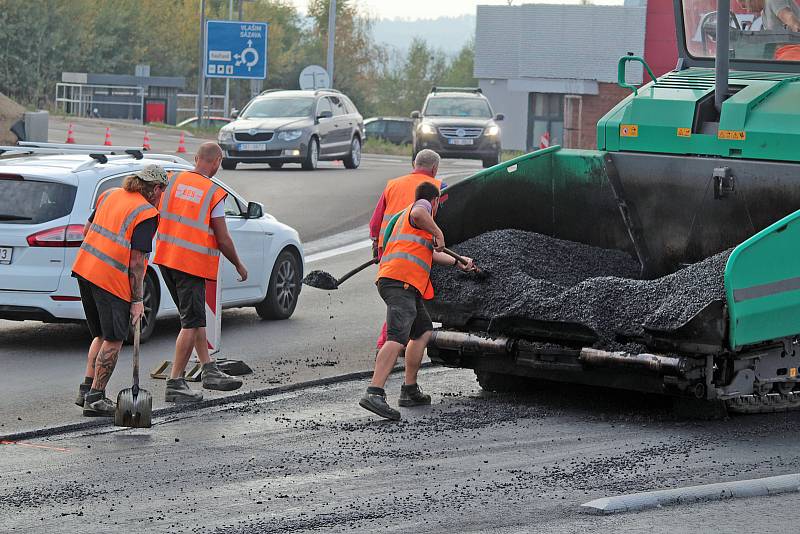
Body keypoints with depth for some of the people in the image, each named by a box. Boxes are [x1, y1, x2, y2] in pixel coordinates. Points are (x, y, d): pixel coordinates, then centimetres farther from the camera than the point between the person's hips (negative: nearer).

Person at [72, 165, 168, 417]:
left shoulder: (109, 195, 11)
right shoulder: (147, 214, -11)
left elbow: (87, 229, 18)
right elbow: (136, 261, -14)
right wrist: (137, 300, -10)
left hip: (84, 270, 8)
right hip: (113, 280, -8)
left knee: (102, 336, 20)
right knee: (112, 341, 1)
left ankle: (86, 390, 17)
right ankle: (95, 398, 1)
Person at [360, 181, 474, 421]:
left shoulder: (406, 215, 36)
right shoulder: (422, 206, 8)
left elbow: (430, 253, 48)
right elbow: (419, 214, -21)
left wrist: (458, 262, 58)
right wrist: (438, 233, -7)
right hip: (401, 282, -10)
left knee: (423, 331, 23)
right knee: (397, 338, -21)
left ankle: (410, 391, 24)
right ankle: (374, 394, -36)